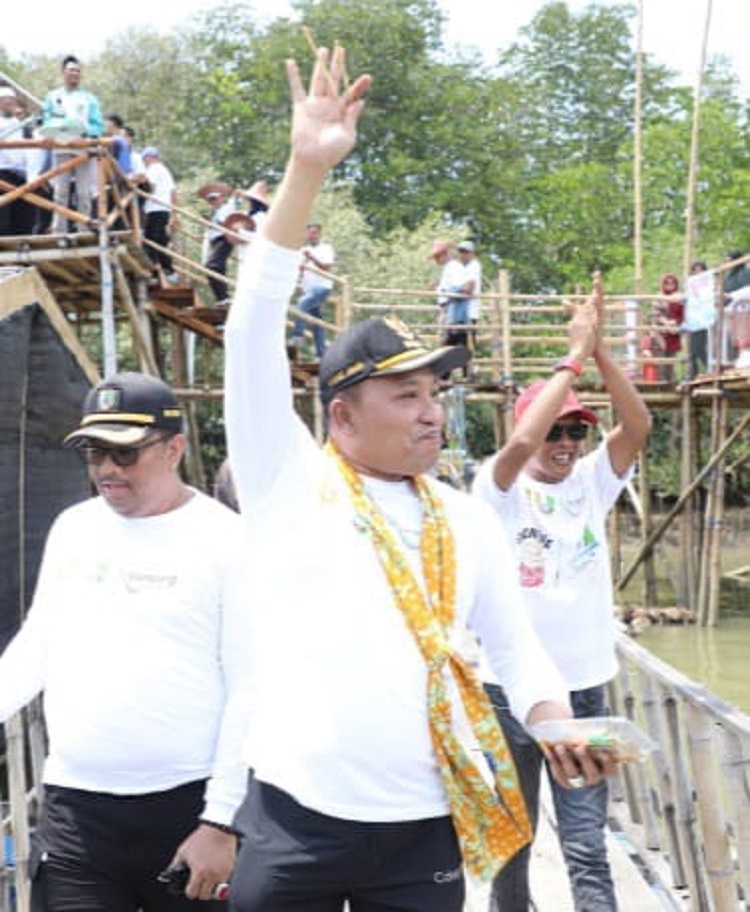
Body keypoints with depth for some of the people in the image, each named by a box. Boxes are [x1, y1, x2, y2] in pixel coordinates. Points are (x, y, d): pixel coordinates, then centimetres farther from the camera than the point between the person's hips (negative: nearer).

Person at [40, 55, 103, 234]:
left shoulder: (89, 99, 15)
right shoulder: (52, 97, 16)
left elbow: (98, 125, 7)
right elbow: (46, 122, 9)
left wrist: (86, 131, -15)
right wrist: (59, 127, -13)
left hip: (85, 150, 0)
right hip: (61, 149, 0)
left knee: (84, 194, -4)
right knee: (60, 193, -6)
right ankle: (58, 232, -7)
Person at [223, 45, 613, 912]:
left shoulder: (464, 520, 11)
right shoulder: (286, 481, 0)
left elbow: (512, 639, 17)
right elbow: (253, 327, -7)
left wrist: (552, 713, -7)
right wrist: (305, 171, -13)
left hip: (424, 833, 3)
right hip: (294, 825, -3)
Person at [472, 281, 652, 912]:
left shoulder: (593, 481, 5)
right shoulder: (500, 489, -4)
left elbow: (640, 425, -9)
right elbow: (522, 442, -25)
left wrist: (602, 353, -20)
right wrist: (574, 356, -21)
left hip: (584, 686, 2)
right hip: (510, 687, -2)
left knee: (587, 845, -2)